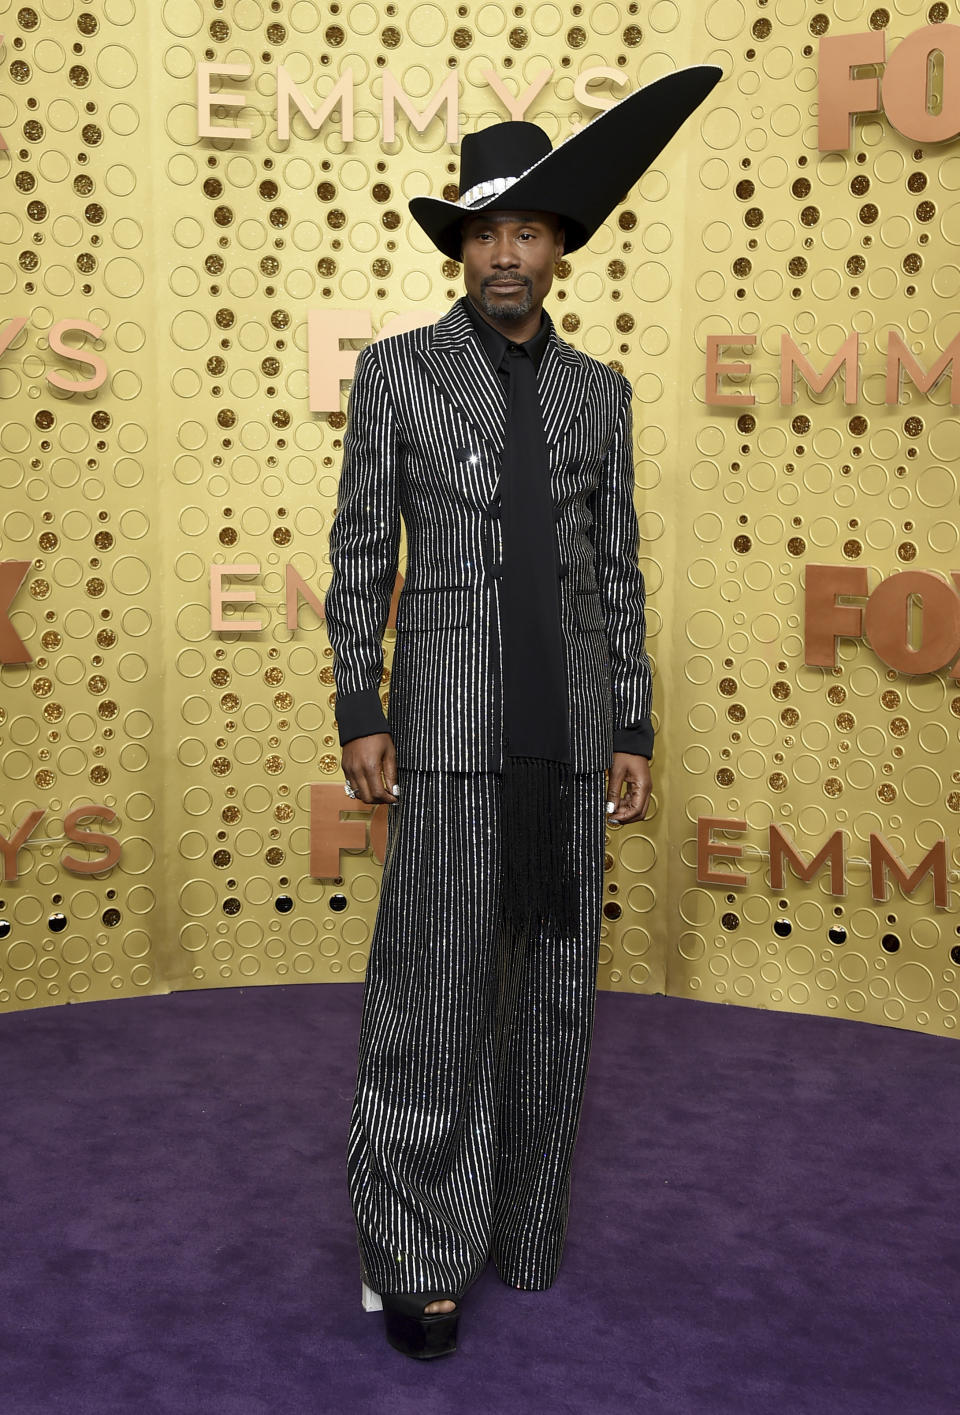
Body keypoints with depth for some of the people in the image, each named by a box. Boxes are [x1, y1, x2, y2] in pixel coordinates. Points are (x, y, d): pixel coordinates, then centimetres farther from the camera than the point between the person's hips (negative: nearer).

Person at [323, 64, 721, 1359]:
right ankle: (418, 1249, 9)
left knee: (554, 976, 8)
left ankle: (524, 1213, 26)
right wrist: (359, 717, -9)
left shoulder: (597, 391, 9)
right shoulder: (397, 369, 0)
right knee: (437, 984, -4)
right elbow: (361, 554, -1)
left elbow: (616, 570, 9)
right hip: (452, 715, -3)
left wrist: (634, 732, 4)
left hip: (568, 718, 4)